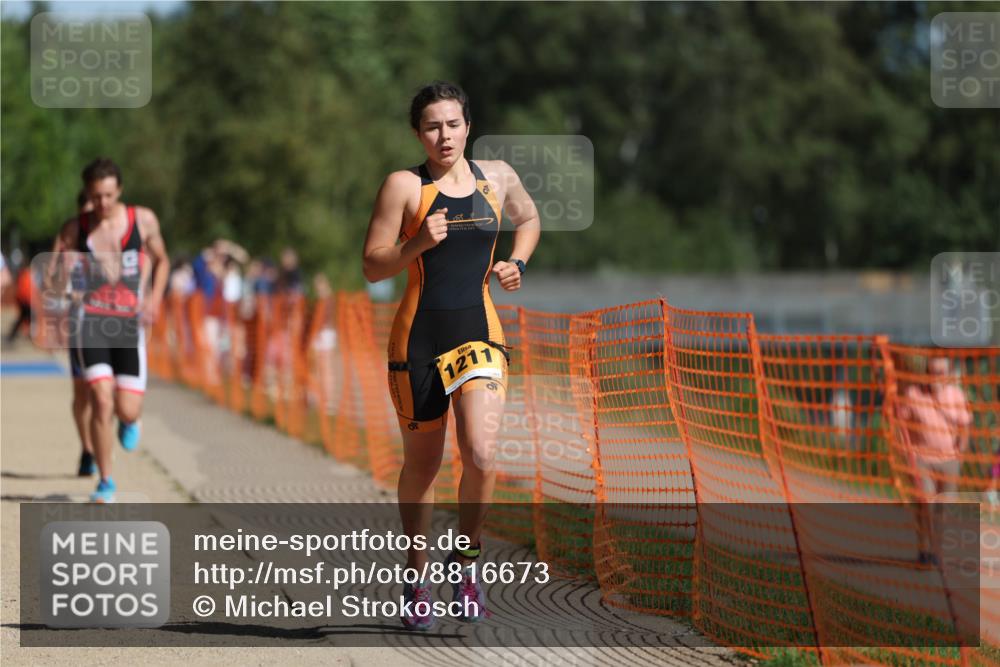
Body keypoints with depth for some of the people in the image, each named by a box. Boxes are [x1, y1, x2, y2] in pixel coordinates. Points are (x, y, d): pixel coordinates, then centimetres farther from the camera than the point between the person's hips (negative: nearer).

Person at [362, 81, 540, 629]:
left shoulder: (498, 177, 7)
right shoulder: (404, 186, -3)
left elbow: (529, 220, 28)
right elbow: (372, 266, -4)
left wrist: (516, 263, 10)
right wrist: (418, 244, -20)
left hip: (479, 335, 2)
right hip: (419, 337, -1)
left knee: (480, 455, -18)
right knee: (422, 464, 8)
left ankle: (466, 559, 5)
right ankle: (416, 572, 28)